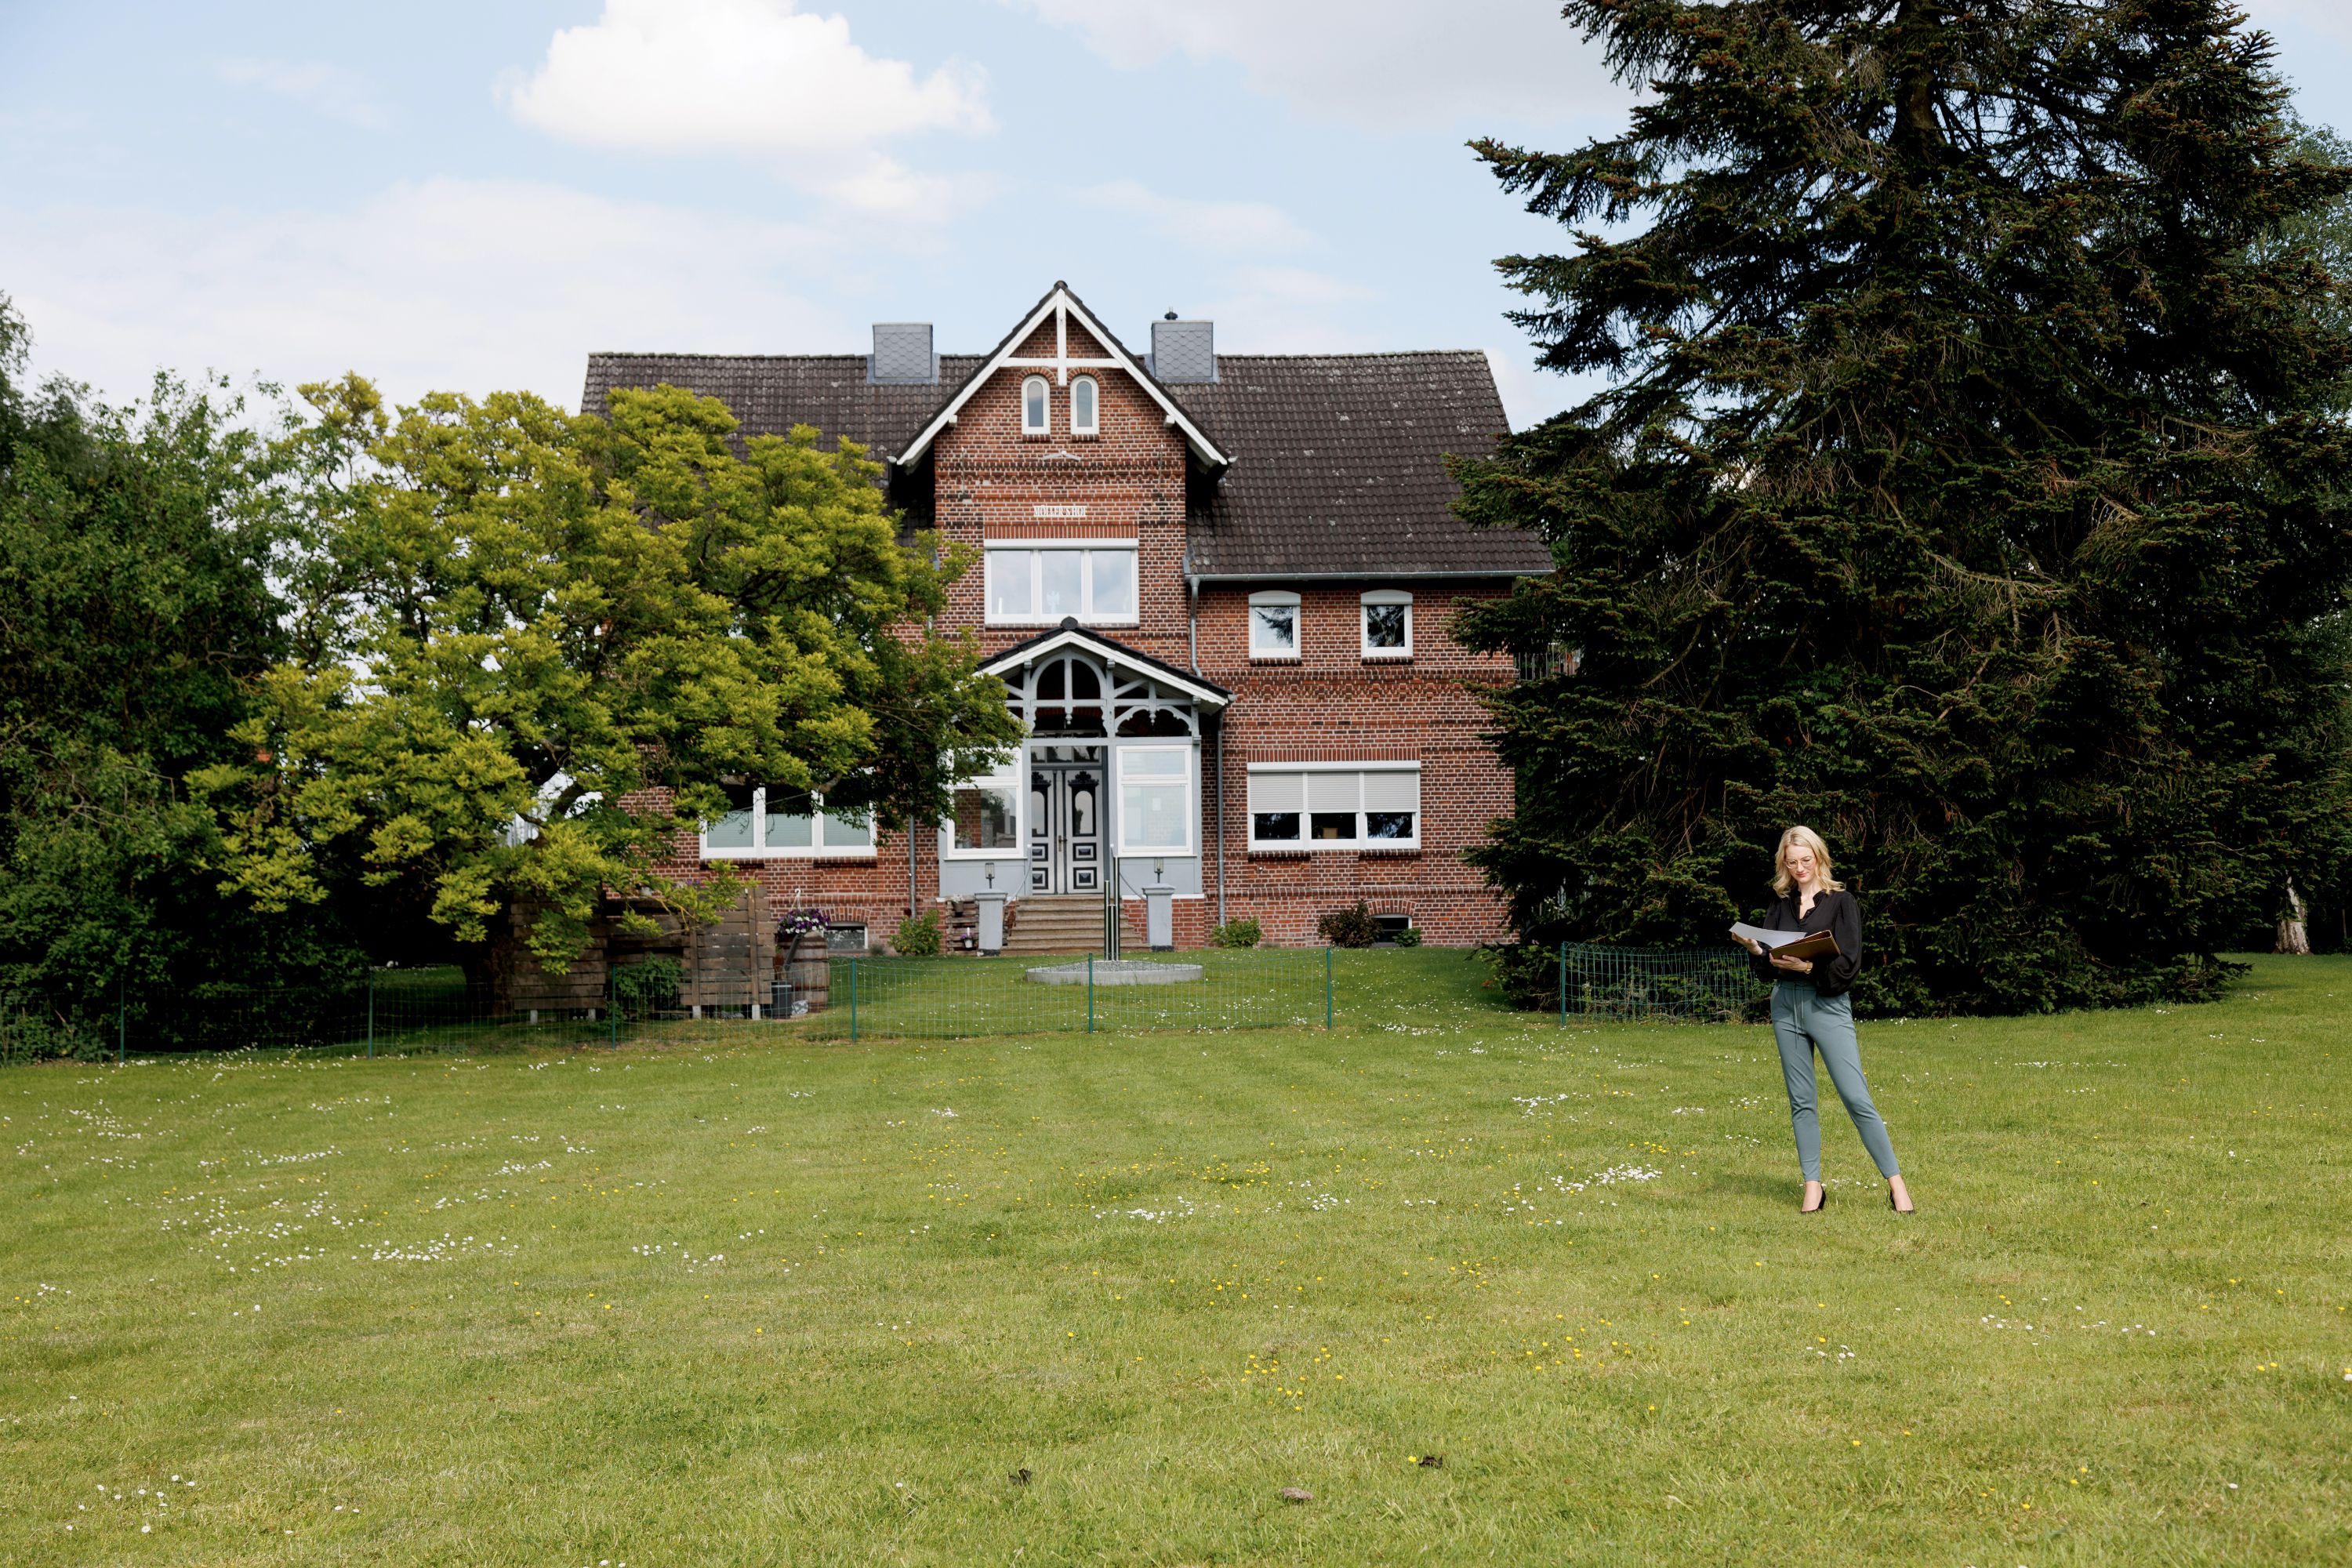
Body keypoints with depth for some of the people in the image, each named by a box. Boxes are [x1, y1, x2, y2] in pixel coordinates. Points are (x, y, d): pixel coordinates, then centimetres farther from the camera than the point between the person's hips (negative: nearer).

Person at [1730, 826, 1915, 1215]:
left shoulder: (1841, 901, -1)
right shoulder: (1780, 906, 12)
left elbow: (1849, 965, -8)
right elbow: (1766, 970, 10)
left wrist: (1809, 966, -22)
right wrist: (1756, 950, -11)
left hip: (1828, 1004, -4)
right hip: (1785, 1005, 4)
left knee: (1857, 1098, -9)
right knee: (1801, 1101, 6)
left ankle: (1895, 1183, -2)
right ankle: (1813, 1186, 12)